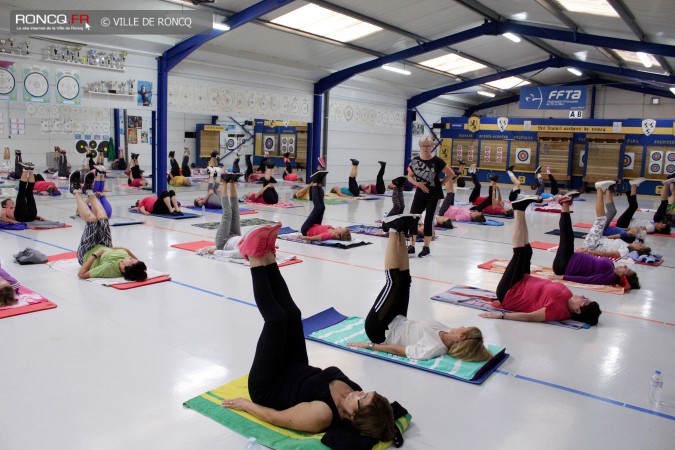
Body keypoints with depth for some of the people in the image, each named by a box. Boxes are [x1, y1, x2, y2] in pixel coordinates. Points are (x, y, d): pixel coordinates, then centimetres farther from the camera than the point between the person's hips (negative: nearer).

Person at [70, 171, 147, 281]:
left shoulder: (110, 268, -47)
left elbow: (81, 274, -39)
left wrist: (95, 254, -40)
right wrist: (127, 250, -24)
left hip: (87, 254, -4)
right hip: (105, 250, 4)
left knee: (93, 220, -9)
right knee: (102, 219, 2)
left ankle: (77, 191, 17)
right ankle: (88, 191, 29)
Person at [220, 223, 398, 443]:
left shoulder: (322, 415, -40)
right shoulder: (354, 397, -21)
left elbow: (275, 418, -27)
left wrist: (246, 404, -13)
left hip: (266, 389, -6)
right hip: (295, 373, 6)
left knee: (276, 319, -15)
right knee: (292, 315, -4)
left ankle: (256, 260, 2)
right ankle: (267, 256, 11)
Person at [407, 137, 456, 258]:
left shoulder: (436, 161, -10)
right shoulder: (415, 161, -1)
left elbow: (451, 174, -6)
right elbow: (409, 176, 8)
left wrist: (441, 183, -4)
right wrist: (418, 183, -9)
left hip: (434, 195, -3)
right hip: (420, 194, 3)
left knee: (429, 220, 1)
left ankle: (426, 248, 14)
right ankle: (411, 246, 9)